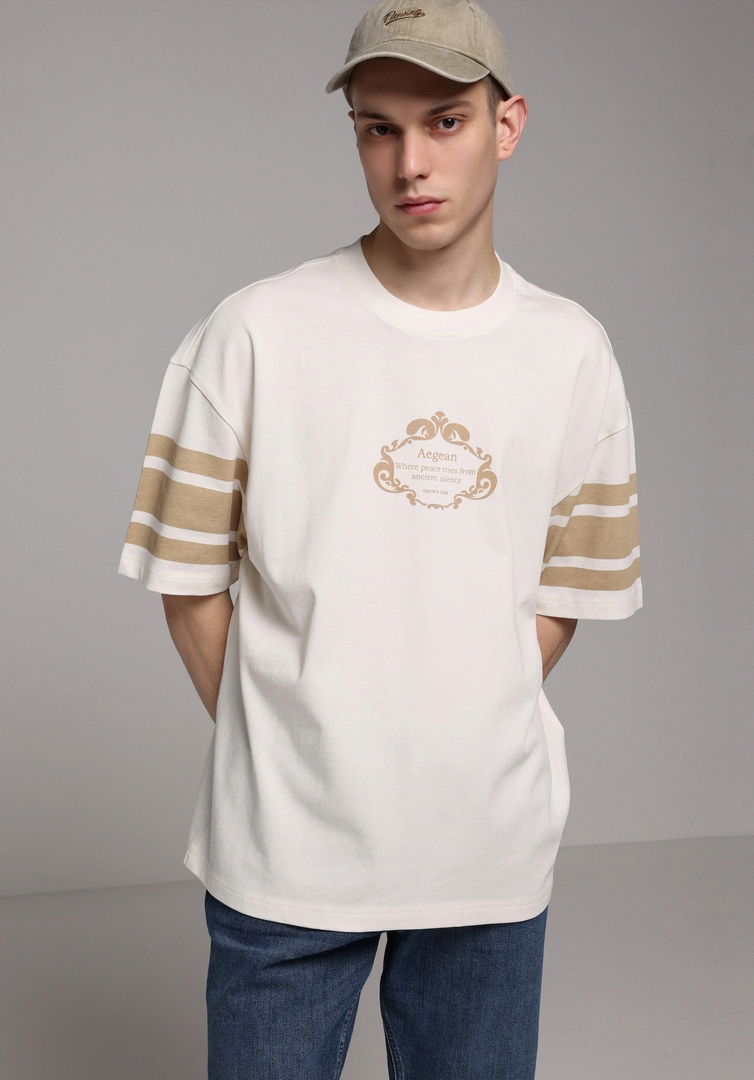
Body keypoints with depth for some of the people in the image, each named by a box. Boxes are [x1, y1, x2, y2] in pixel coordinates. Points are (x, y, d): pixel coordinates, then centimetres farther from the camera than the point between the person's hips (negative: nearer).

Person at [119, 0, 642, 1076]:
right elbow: (190, 579, -2)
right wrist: (274, 750, -1)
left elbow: (566, 586, 9)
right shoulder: (255, 333, -7)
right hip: (287, 841, -2)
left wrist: (472, 734, 2)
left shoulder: (572, 351, 2)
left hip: (493, 844, 3)